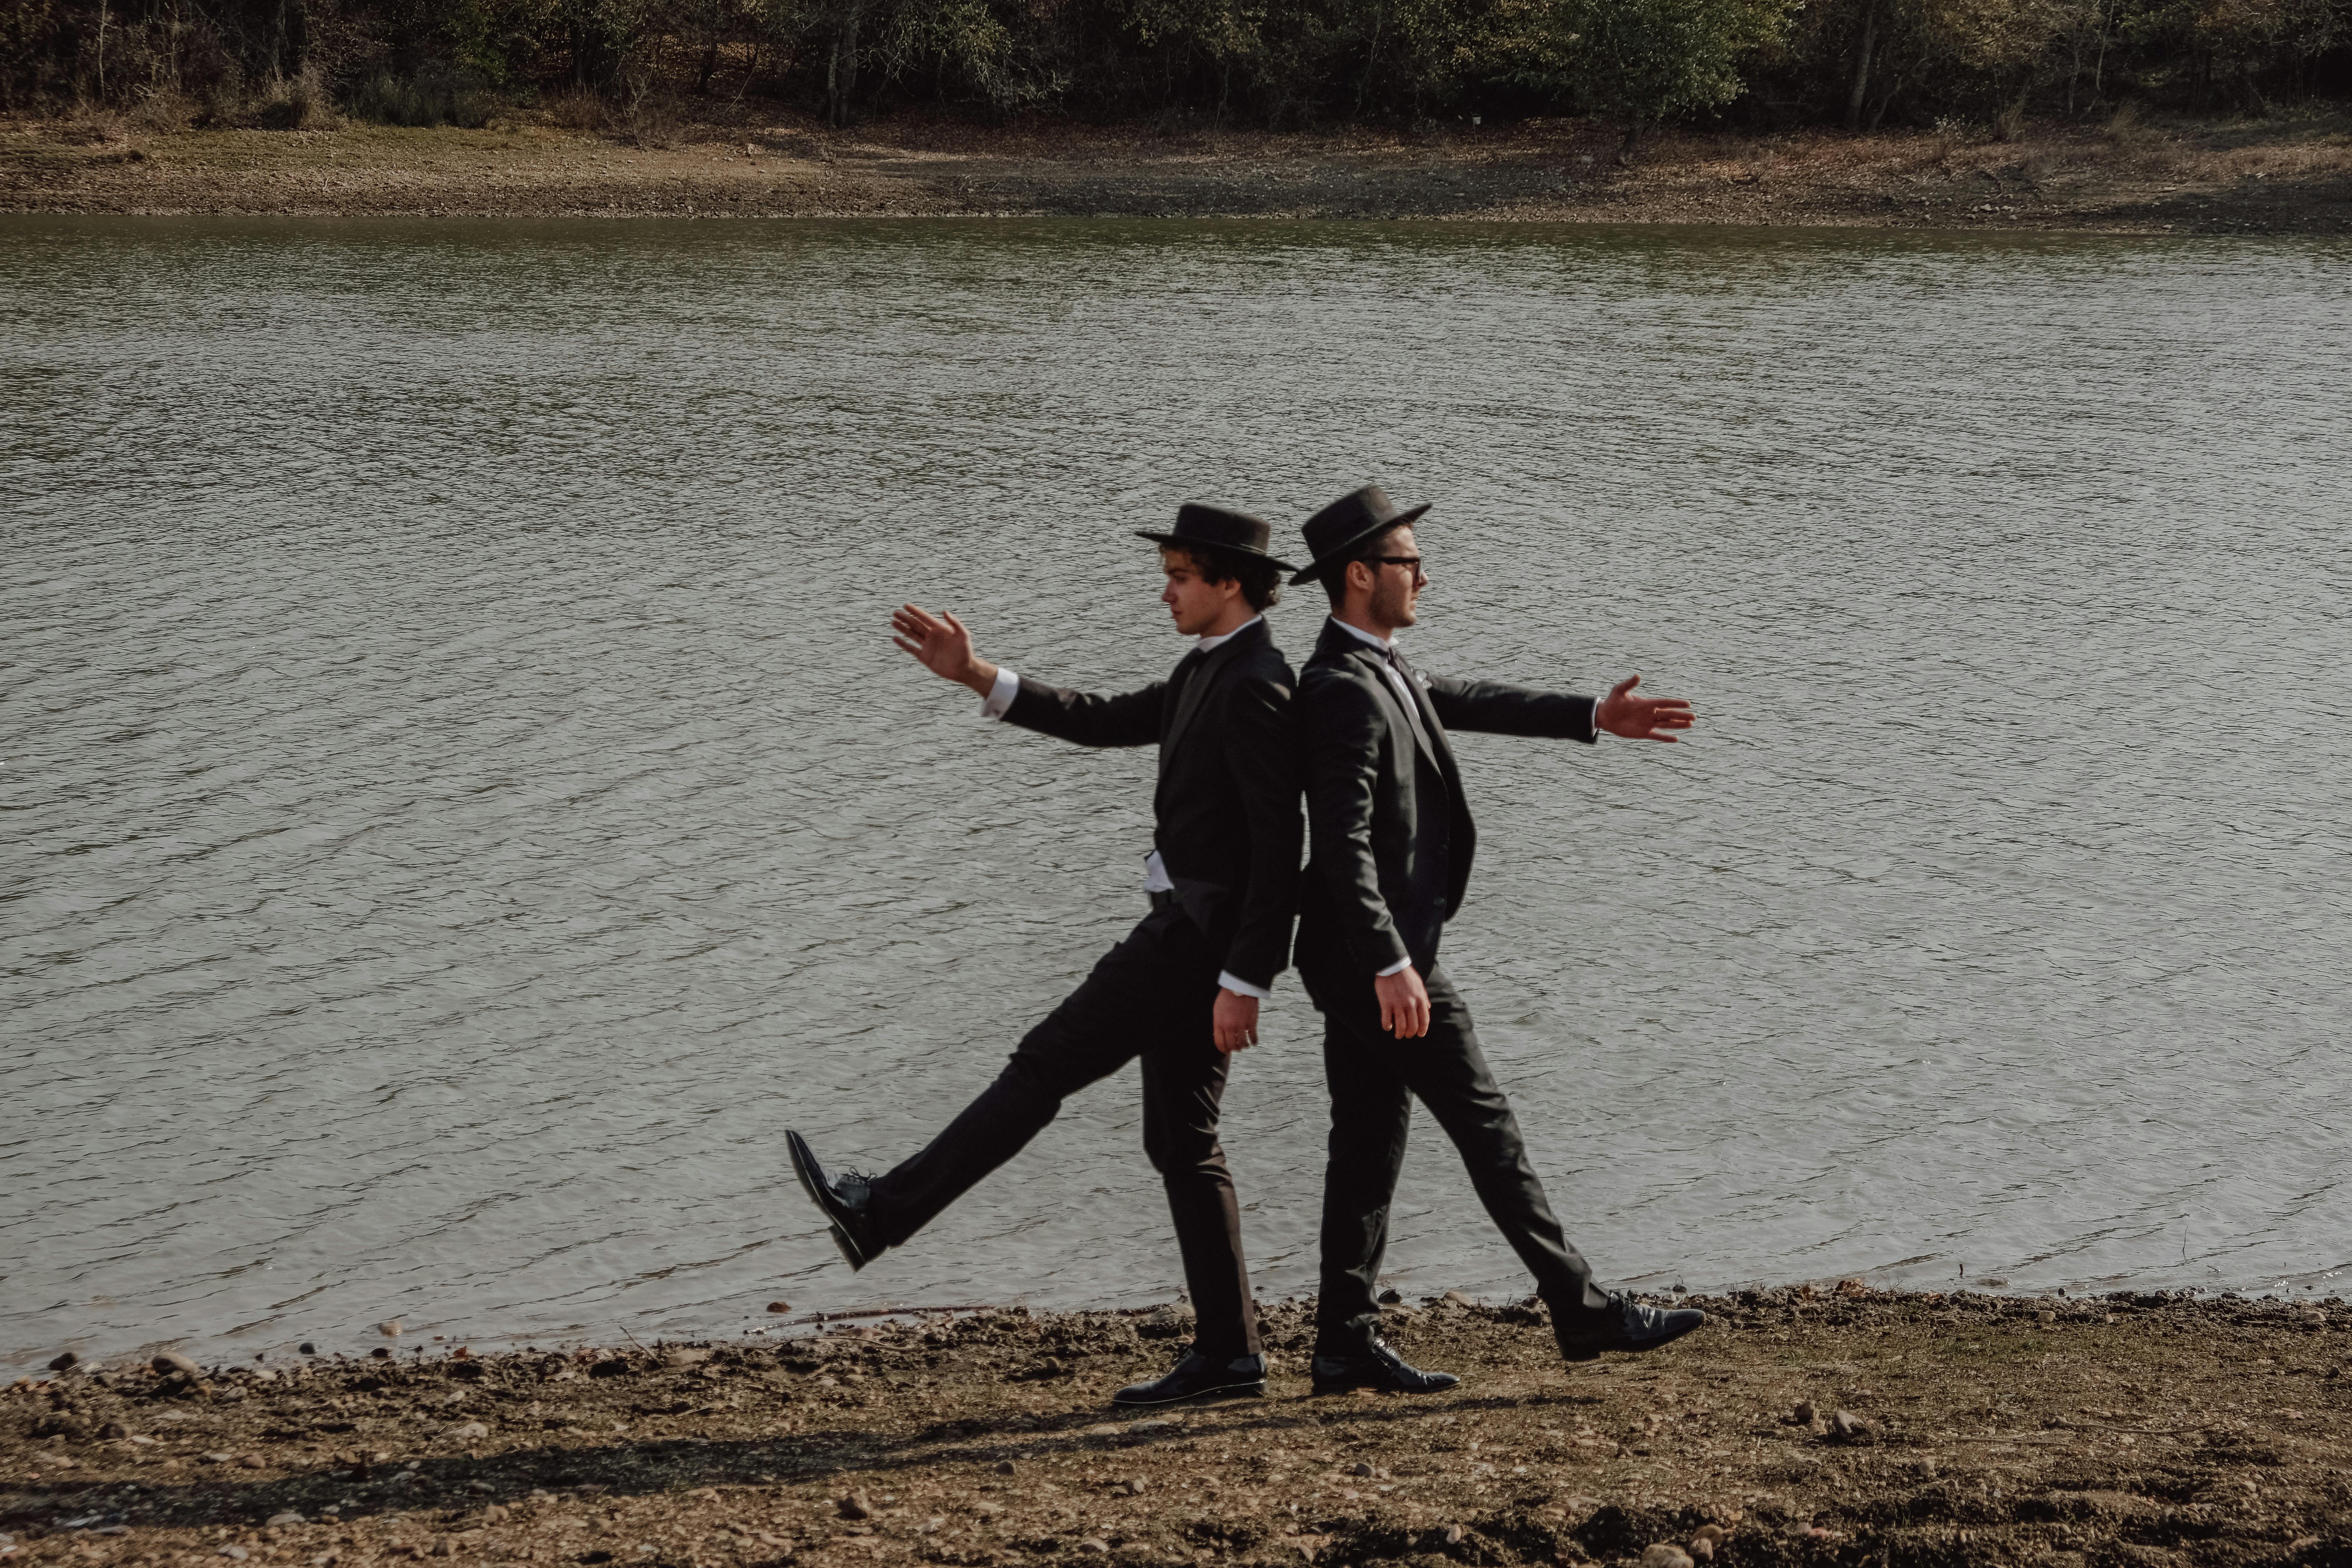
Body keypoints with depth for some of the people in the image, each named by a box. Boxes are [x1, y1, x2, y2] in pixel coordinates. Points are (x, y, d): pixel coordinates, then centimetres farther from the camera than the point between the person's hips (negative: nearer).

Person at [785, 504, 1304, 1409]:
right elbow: (1107, 722, 23)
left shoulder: (1255, 689, -17)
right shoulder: (1208, 673, 16)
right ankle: (1228, 1353, 10)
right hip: (1185, 931, 10)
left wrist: (1244, 983, -22)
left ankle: (883, 1214, 3)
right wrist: (974, 675, 17)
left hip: (1200, 936, -10)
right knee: (1181, 1139, 9)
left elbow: (1279, 849, -20)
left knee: (1044, 1067, -4)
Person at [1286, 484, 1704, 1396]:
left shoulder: (1378, 672, 11)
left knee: (1369, 1141, 11)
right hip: (1375, 955, -10)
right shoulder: (1344, 691, -20)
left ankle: (1347, 1344, 13)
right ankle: (1583, 1312, 3)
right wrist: (1391, 965, -27)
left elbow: (1463, 702, 24)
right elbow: (1343, 844, -24)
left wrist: (1594, 718, 24)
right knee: (1484, 1125, -3)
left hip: (1364, 962, 10)